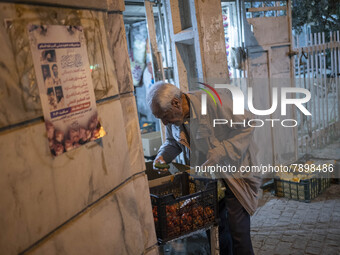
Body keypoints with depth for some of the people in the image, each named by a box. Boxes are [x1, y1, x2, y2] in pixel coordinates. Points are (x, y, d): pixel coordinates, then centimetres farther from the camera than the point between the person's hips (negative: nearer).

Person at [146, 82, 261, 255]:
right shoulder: (173, 117, -1)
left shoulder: (213, 102, -24)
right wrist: (162, 156, -4)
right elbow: (172, 141, 18)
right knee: (217, 227, 11)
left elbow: (245, 128, -21)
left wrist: (217, 156, -26)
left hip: (234, 172, -5)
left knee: (238, 230, -4)